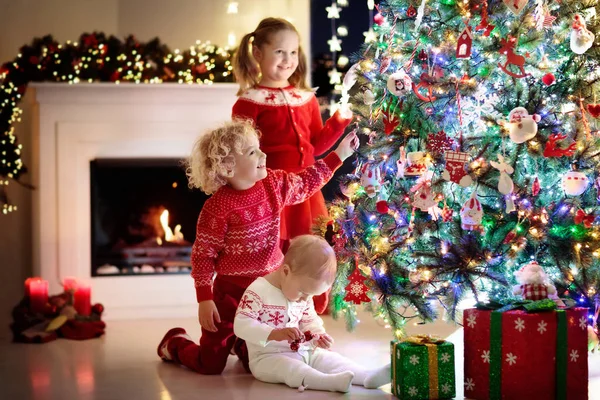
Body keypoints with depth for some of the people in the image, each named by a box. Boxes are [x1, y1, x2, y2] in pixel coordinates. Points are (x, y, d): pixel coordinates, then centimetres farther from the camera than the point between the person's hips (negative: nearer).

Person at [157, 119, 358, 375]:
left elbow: (306, 183, 16)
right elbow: (203, 254, -17)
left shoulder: (274, 184, -4)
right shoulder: (218, 206, -22)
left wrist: (339, 155, 13)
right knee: (211, 364, 1)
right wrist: (204, 300, -18)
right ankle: (175, 343, 34)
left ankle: (239, 341, 45)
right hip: (230, 293, -5)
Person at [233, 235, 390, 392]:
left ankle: (367, 376, -24)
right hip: (267, 358, -8)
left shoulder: (303, 295, 7)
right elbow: (241, 325, -25)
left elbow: (310, 321, 19)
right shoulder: (258, 291, -18)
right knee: (287, 366, -36)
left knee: (329, 358, -9)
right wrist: (274, 334, -37)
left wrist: (318, 335, -4)